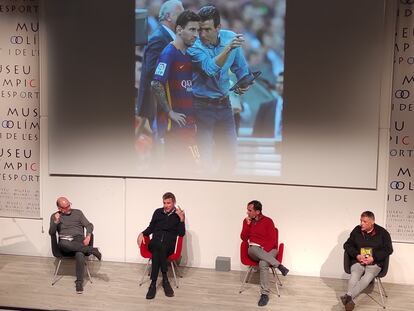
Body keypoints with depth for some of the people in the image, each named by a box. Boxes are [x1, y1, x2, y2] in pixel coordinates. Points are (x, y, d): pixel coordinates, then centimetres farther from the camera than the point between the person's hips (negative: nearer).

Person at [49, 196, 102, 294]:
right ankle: (91, 250, -31)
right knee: (63, 244, -41)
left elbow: (89, 225, 10)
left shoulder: (78, 212, 14)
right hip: (65, 241, 0)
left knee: (80, 254, -36)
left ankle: (79, 282, -26)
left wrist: (88, 236, -10)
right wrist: (56, 222, -13)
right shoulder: (54, 216, 14)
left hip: (78, 239, 0)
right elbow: (51, 233, 6)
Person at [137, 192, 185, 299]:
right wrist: (142, 233, 3)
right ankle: (164, 279, -36)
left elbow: (181, 234, 0)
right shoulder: (158, 212, 17)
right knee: (158, 247, -37)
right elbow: (151, 228, 22)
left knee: (157, 251, -37)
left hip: (169, 245, -2)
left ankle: (154, 283, -33)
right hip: (155, 242, 2)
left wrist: (182, 219, -12)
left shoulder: (178, 214, 8)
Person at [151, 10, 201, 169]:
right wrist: (170, 113, -17)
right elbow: (156, 84, -21)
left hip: (187, 120, 8)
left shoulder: (188, 54, 13)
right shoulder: (169, 53, -13)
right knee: (193, 165, -7)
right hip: (174, 122, -8)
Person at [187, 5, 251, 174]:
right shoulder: (194, 46, -17)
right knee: (204, 156, -5)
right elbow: (211, 69, -34)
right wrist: (228, 49, -46)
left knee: (230, 153, 13)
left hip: (224, 103, 5)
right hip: (202, 105, -5)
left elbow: (240, 67, 12)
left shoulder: (231, 37, -3)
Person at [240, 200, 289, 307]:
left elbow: (273, 240, -8)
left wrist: (264, 252, -21)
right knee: (253, 249, -37)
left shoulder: (268, 221, -4)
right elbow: (244, 238, 2)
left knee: (263, 263, -36)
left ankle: (265, 294, -31)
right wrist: (248, 224, -10)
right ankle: (279, 265, -34)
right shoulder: (247, 221, 8)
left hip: (268, 250, -3)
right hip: (254, 250, 3)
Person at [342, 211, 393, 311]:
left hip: (375, 262, -2)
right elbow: (347, 245, 10)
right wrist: (357, 255, -8)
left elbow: (388, 249, -1)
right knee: (354, 276, -32)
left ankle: (348, 296, -52)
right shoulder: (356, 230, 5)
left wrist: (373, 258, -13)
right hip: (357, 261, 2)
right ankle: (350, 301, -50)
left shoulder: (382, 232, 0)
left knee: (368, 276, -35)